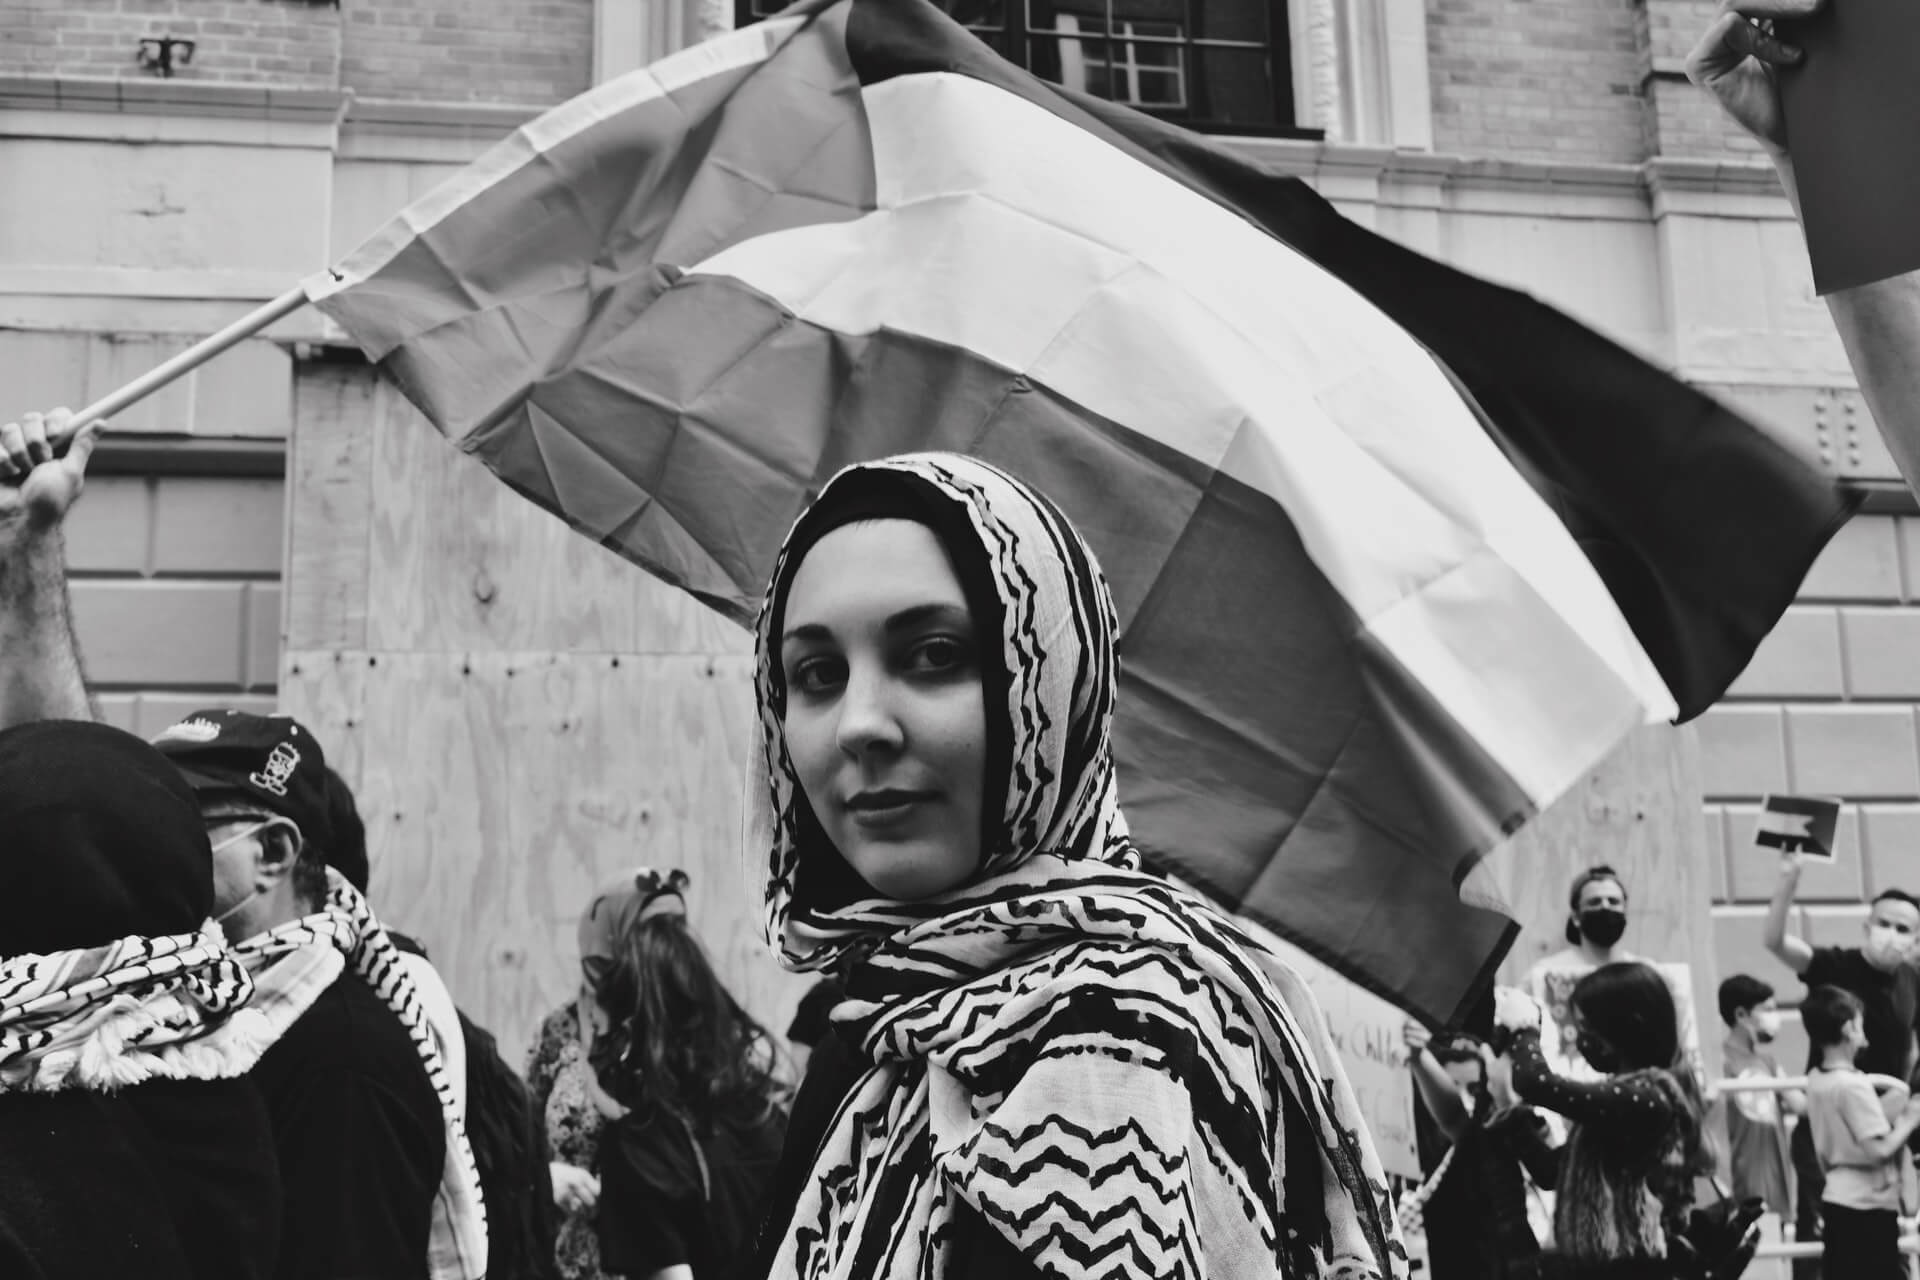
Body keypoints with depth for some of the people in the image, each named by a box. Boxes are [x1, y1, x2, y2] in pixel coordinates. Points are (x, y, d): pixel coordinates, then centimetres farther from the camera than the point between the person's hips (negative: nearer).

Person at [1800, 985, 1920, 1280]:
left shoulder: (1816, 1081, 6)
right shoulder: (1854, 1085, -19)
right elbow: (1878, 1150, -21)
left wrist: (1888, 1109, 9)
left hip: (1836, 1199, 8)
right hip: (1868, 1205, -8)